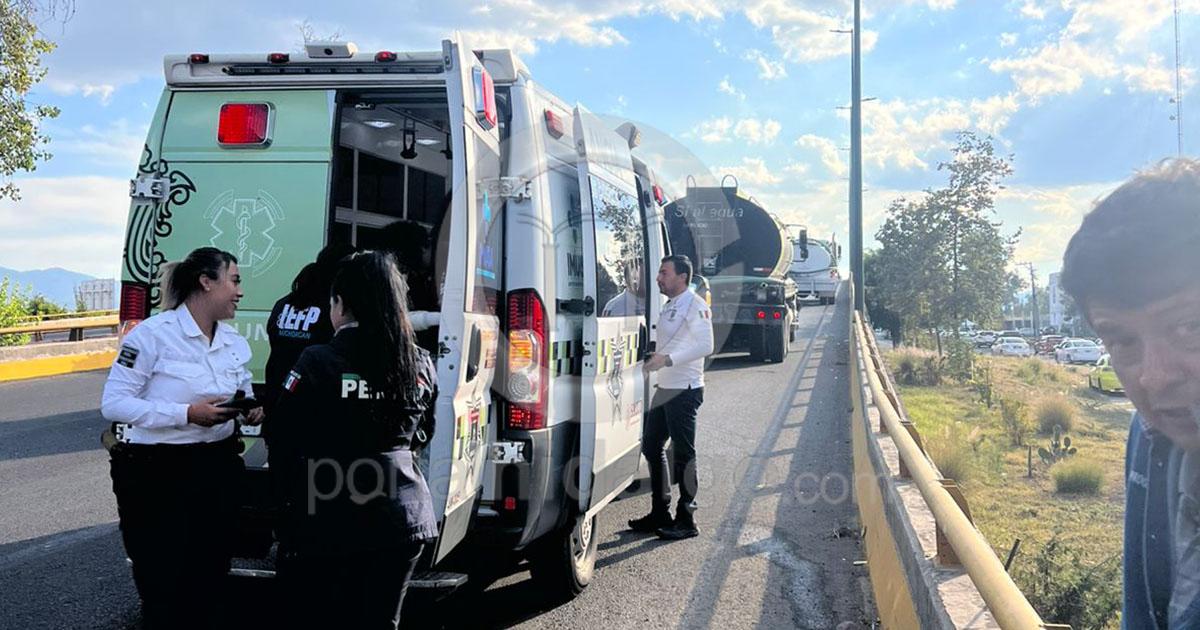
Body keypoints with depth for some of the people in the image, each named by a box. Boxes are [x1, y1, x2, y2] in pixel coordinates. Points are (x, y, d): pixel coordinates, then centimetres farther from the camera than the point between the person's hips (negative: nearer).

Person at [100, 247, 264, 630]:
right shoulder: (152, 334, -13)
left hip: (217, 469, 6)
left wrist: (251, 412, -4)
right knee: (165, 592, 3)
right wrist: (187, 414, -24)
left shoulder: (235, 343, 9)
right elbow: (112, 403, -16)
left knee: (209, 587, 14)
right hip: (155, 473, -6)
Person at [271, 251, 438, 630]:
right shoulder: (420, 365, 1)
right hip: (402, 519, 4)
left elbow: (283, 438, -4)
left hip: (327, 522, -4)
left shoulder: (318, 363, -13)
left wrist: (292, 495, 12)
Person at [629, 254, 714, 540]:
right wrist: (655, 356, 9)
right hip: (665, 388, 10)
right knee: (651, 447, 13)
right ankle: (660, 513, 23)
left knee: (683, 454, -4)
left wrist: (667, 359, -25)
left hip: (685, 390, -10)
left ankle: (686, 520, 3)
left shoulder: (694, 305, -11)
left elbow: (705, 345, -20)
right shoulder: (669, 306, 18)